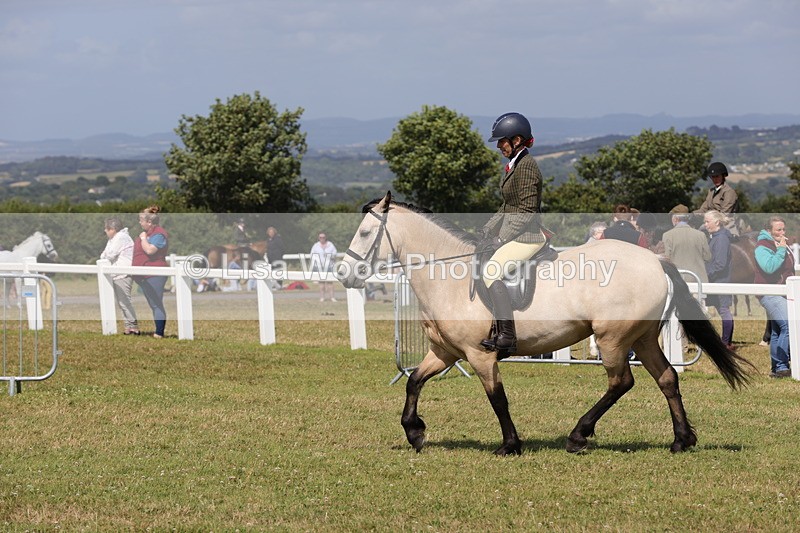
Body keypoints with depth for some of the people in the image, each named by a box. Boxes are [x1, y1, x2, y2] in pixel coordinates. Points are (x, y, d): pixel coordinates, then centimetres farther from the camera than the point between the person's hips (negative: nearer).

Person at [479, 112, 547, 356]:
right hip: (516, 234, 11)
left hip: (529, 236, -11)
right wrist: (487, 231, 13)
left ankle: (507, 336, -26)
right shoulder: (514, 164, 16)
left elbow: (527, 212, -20)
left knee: (492, 270, -25)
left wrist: (500, 239, -19)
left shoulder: (526, 166, -15)